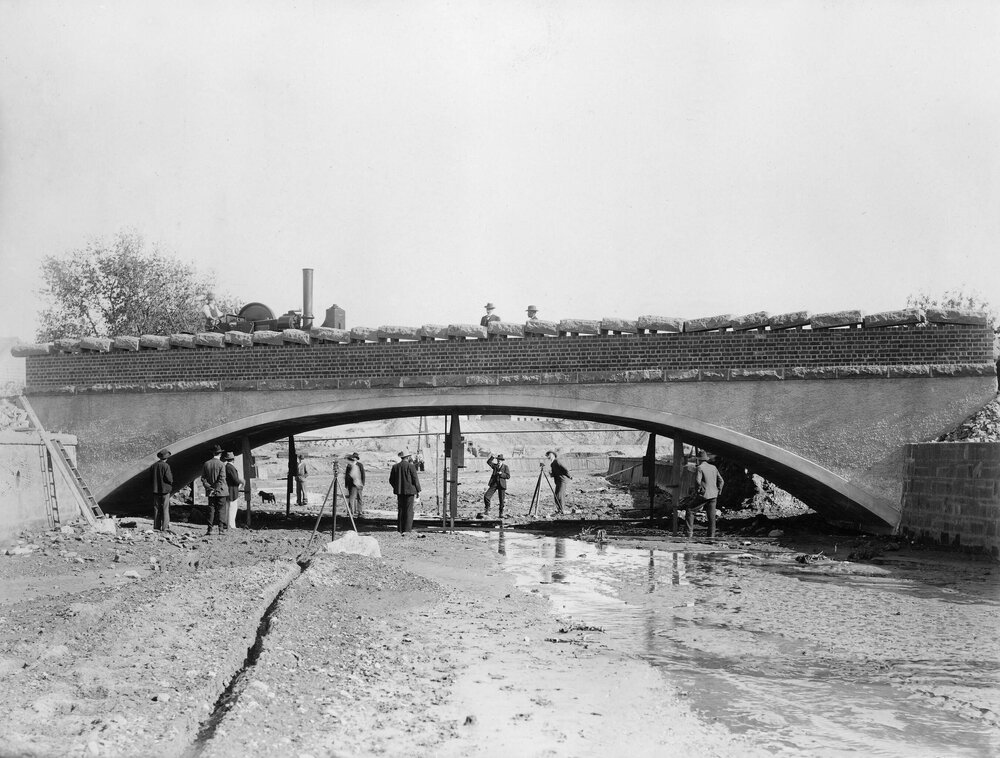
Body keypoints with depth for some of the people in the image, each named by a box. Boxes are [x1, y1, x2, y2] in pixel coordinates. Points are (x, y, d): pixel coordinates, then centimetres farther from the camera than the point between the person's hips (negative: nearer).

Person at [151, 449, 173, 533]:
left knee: (157, 508, 9)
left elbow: (151, 478, 9)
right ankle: (165, 527, -4)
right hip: (165, 489, -5)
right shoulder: (166, 466, -13)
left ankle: (156, 526, 11)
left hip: (156, 489, 5)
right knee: (165, 508, -1)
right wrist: (171, 475, 4)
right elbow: (169, 479, -16)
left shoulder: (154, 465, 4)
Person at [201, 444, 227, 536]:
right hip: (220, 491, -3)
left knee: (211, 510, 5)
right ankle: (220, 529, 0)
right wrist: (217, 489, -13)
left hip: (211, 492, 3)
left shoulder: (206, 464, 4)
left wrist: (209, 487, -3)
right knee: (220, 510, 1)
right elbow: (222, 478, -16)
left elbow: (203, 478, 2)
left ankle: (210, 529, 1)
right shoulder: (221, 464, -9)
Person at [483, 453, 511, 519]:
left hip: (501, 484, -2)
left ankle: (501, 513, 17)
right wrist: (491, 457, -16)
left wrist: (501, 474, -17)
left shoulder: (505, 467, 2)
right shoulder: (495, 466, 10)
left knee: (501, 500, 2)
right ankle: (487, 509, 9)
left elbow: (508, 476, -4)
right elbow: (488, 462, -4)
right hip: (494, 484, 2)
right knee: (486, 496, -11)